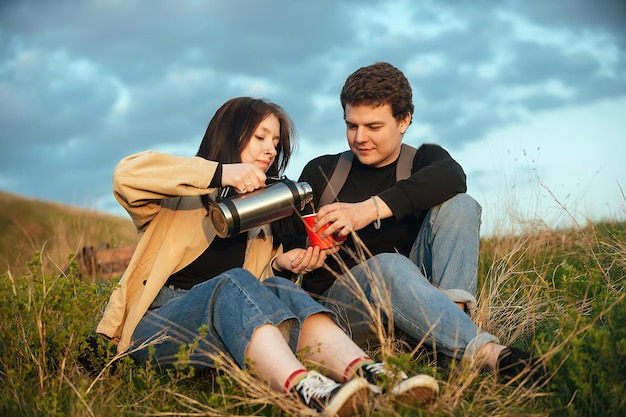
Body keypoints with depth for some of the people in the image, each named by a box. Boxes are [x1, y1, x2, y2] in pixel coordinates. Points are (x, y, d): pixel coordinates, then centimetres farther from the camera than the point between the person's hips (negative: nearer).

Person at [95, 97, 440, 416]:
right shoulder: (181, 194, 6)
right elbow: (126, 175, -17)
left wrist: (278, 264, 4)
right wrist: (218, 172, -22)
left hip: (224, 330, 4)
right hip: (156, 322, -4)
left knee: (278, 290, -27)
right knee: (233, 282, -34)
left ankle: (366, 374, -52)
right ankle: (304, 389, -61)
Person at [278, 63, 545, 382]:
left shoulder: (422, 161, 8)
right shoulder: (321, 173, 11)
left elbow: (452, 177, -18)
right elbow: (287, 242, 8)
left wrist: (373, 208, -31)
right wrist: (302, 253, -19)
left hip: (411, 287, 2)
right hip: (338, 300, -1)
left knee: (459, 204, -16)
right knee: (389, 266, -36)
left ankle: (454, 310, -35)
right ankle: (486, 353, -50)